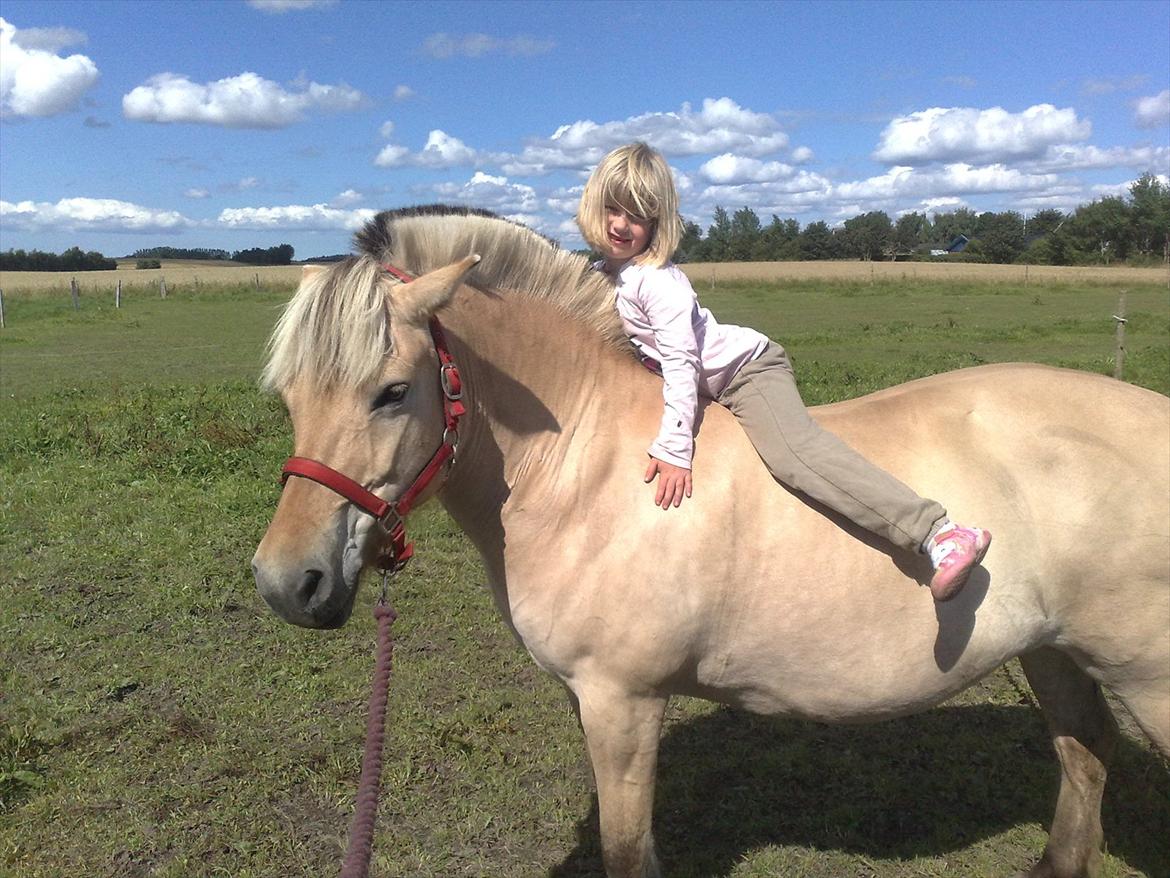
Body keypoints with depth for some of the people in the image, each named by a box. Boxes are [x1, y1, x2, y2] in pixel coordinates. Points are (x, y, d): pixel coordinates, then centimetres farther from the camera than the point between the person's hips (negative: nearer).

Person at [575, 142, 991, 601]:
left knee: (794, 450, -29)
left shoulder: (656, 280, -21)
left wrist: (672, 449, -30)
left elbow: (680, 361, -27)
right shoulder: (601, 273, 6)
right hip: (717, 387, 11)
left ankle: (939, 533, -37)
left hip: (747, 367, -10)